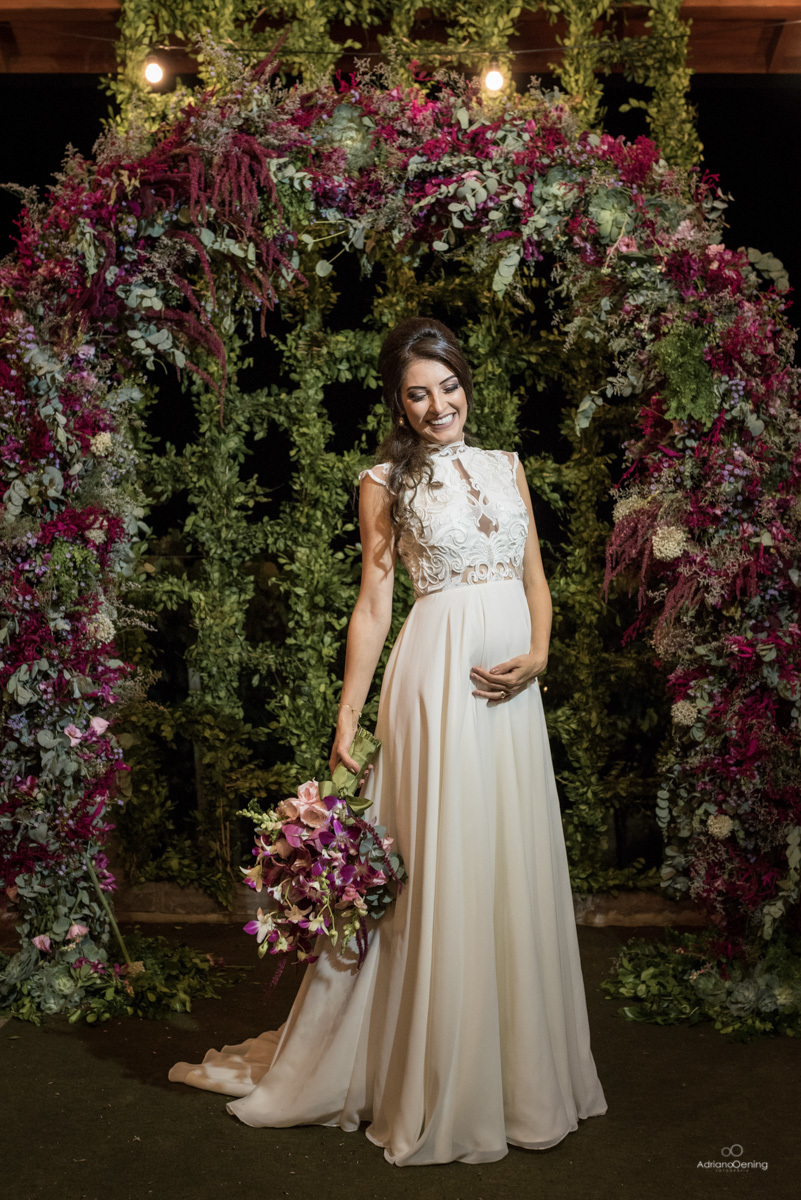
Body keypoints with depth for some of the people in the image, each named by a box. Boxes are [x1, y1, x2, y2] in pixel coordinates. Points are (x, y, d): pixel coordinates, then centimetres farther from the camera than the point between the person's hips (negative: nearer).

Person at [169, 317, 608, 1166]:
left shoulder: (508, 467, 14)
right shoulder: (386, 483, 2)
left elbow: (535, 578, 14)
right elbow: (373, 605, 0)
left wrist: (536, 654, -4)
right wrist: (346, 721, -4)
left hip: (511, 686, 5)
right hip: (437, 679, -4)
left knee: (515, 869, 11)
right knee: (440, 870, 0)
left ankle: (522, 1071, 29)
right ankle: (443, 1092, 18)